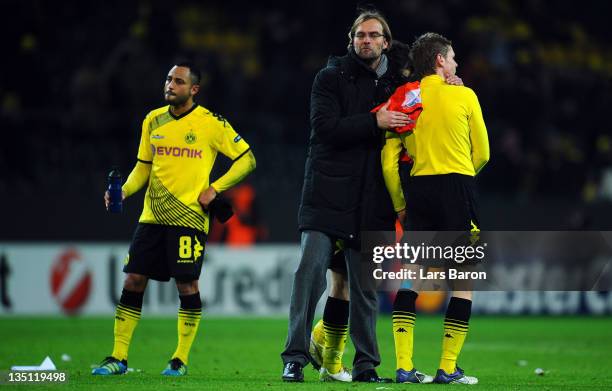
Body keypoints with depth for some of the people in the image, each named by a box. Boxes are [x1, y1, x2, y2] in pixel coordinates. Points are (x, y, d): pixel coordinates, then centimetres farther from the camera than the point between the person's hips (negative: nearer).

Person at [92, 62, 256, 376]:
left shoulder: (211, 124, -4)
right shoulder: (153, 121, 11)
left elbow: (247, 159, 0)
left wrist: (214, 189, -6)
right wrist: (124, 190, 0)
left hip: (188, 217, -4)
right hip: (152, 216, 5)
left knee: (186, 285, -4)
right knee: (133, 280, 0)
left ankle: (181, 360, 7)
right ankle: (118, 358, 5)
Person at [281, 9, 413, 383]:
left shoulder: (396, 82, 13)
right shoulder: (331, 77, 1)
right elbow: (325, 127, -12)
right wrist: (374, 122, -19)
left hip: (370, 198, 3)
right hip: (328, 193, -3)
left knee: (365, 285, 6)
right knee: (311, 271, -12)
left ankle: (366, 364, 11)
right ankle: (295, 358, -10)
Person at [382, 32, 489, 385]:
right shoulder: (464, 96, 2)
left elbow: (388, 160, 3)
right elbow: (482, 153, 6)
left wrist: (400, 203, 13)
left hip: (419, 188, 3)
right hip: (458, 186, -3)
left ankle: (404, 365, -2)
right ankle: (448, 367, -1)